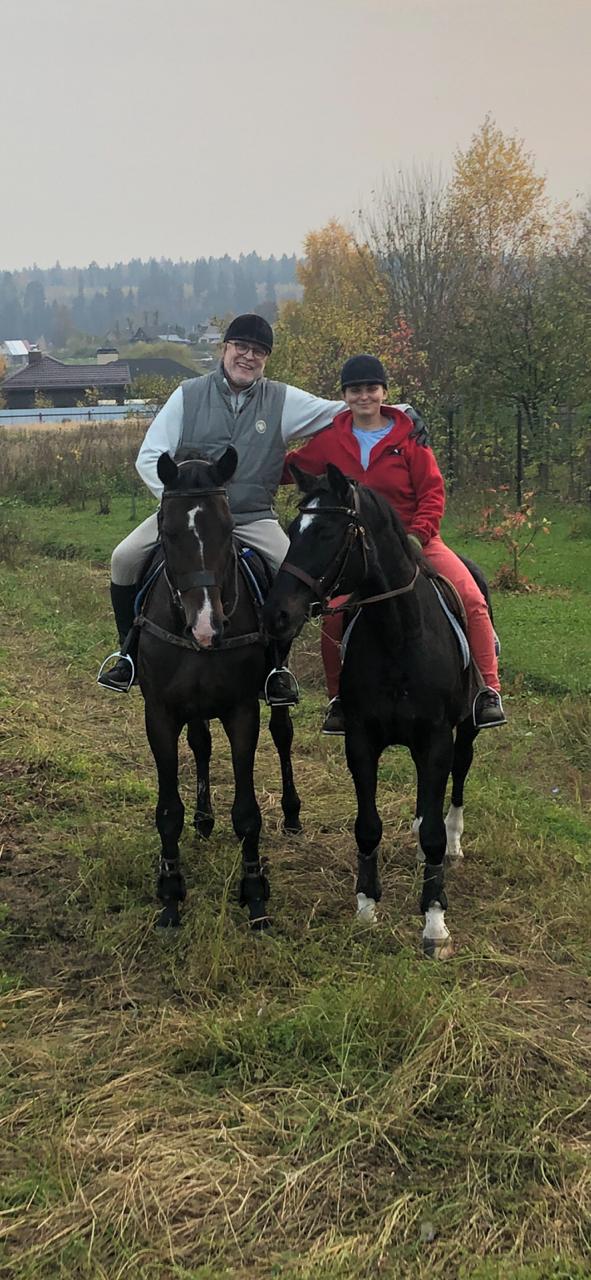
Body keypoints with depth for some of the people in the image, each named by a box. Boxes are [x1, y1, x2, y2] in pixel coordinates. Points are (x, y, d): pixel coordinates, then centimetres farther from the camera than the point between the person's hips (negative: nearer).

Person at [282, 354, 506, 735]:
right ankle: (339, 700, 6)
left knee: (472, 599, -19)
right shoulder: (330, 441, 4)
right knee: (334, 618, -18)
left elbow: (433, 492, -3)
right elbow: (290, 468, 15)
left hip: (416, 541, -1)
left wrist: (417, 535, -17)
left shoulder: (408, 436, -2)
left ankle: (489, 691, -10)